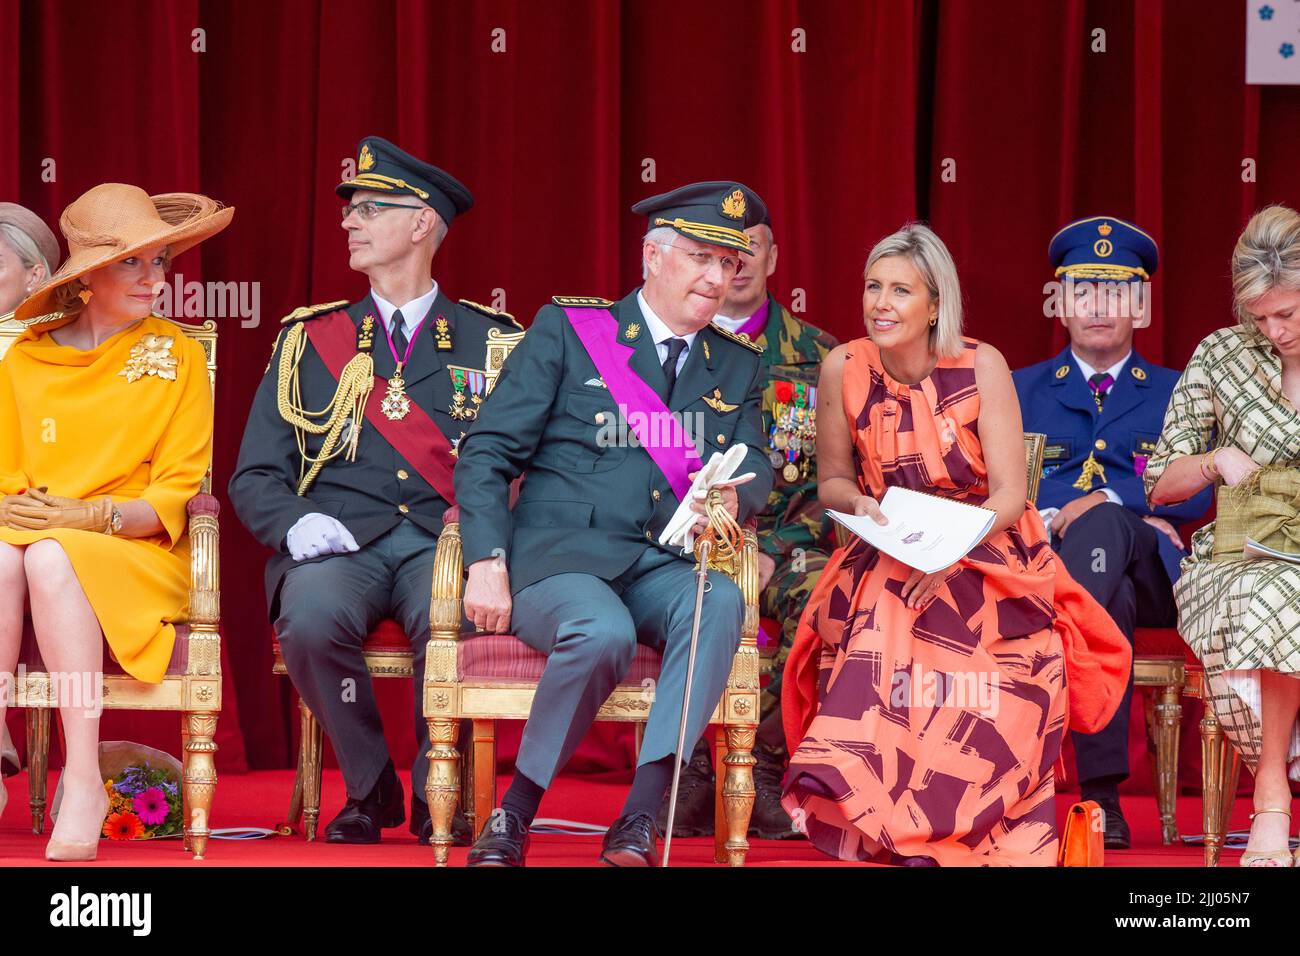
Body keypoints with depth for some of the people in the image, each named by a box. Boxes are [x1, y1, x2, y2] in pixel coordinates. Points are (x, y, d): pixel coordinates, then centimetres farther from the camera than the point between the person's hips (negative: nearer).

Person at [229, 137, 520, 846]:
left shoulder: (489, 339, 15)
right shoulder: (309, 340, 18)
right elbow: (255, 477, 13)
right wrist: (295, 523, -9)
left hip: (444, 544, -1)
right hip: (339, 542, 1)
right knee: (311, 619, -34)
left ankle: (435, 793, -8)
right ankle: (370, 788, -8)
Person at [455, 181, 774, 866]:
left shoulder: (737, 366, 18)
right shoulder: (567, 329, 6)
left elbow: (754, 469, 8)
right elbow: (486, 454, 2)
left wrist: (732, 497, -19)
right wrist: (487, 563, -12)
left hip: (663, 567, 3)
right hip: (556, 557, -3)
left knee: (720, 603, -32)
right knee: (604, 634, -37)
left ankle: (640, 819, -34)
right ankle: (514, 816, -16)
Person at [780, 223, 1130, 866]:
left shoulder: (981, 367, -8)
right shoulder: (844, 370, -2)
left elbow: (1010, 496, -11)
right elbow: (831, 481, 10)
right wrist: (861, 503, -14)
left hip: (986, 551, -2)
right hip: (887, 557, 2)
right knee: (881, 631, -33)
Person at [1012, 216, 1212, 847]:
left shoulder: (1175, 395, 23)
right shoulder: (1021, 391, 26)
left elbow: (1194, 494, 4)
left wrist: (1095, 509, -13)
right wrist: (1052, 518, -13)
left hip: (1148, 573, 0)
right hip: (1041, 565, 0)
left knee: (1104, 523, -39)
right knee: (1107, 605, -39)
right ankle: (1101, 793, -47)